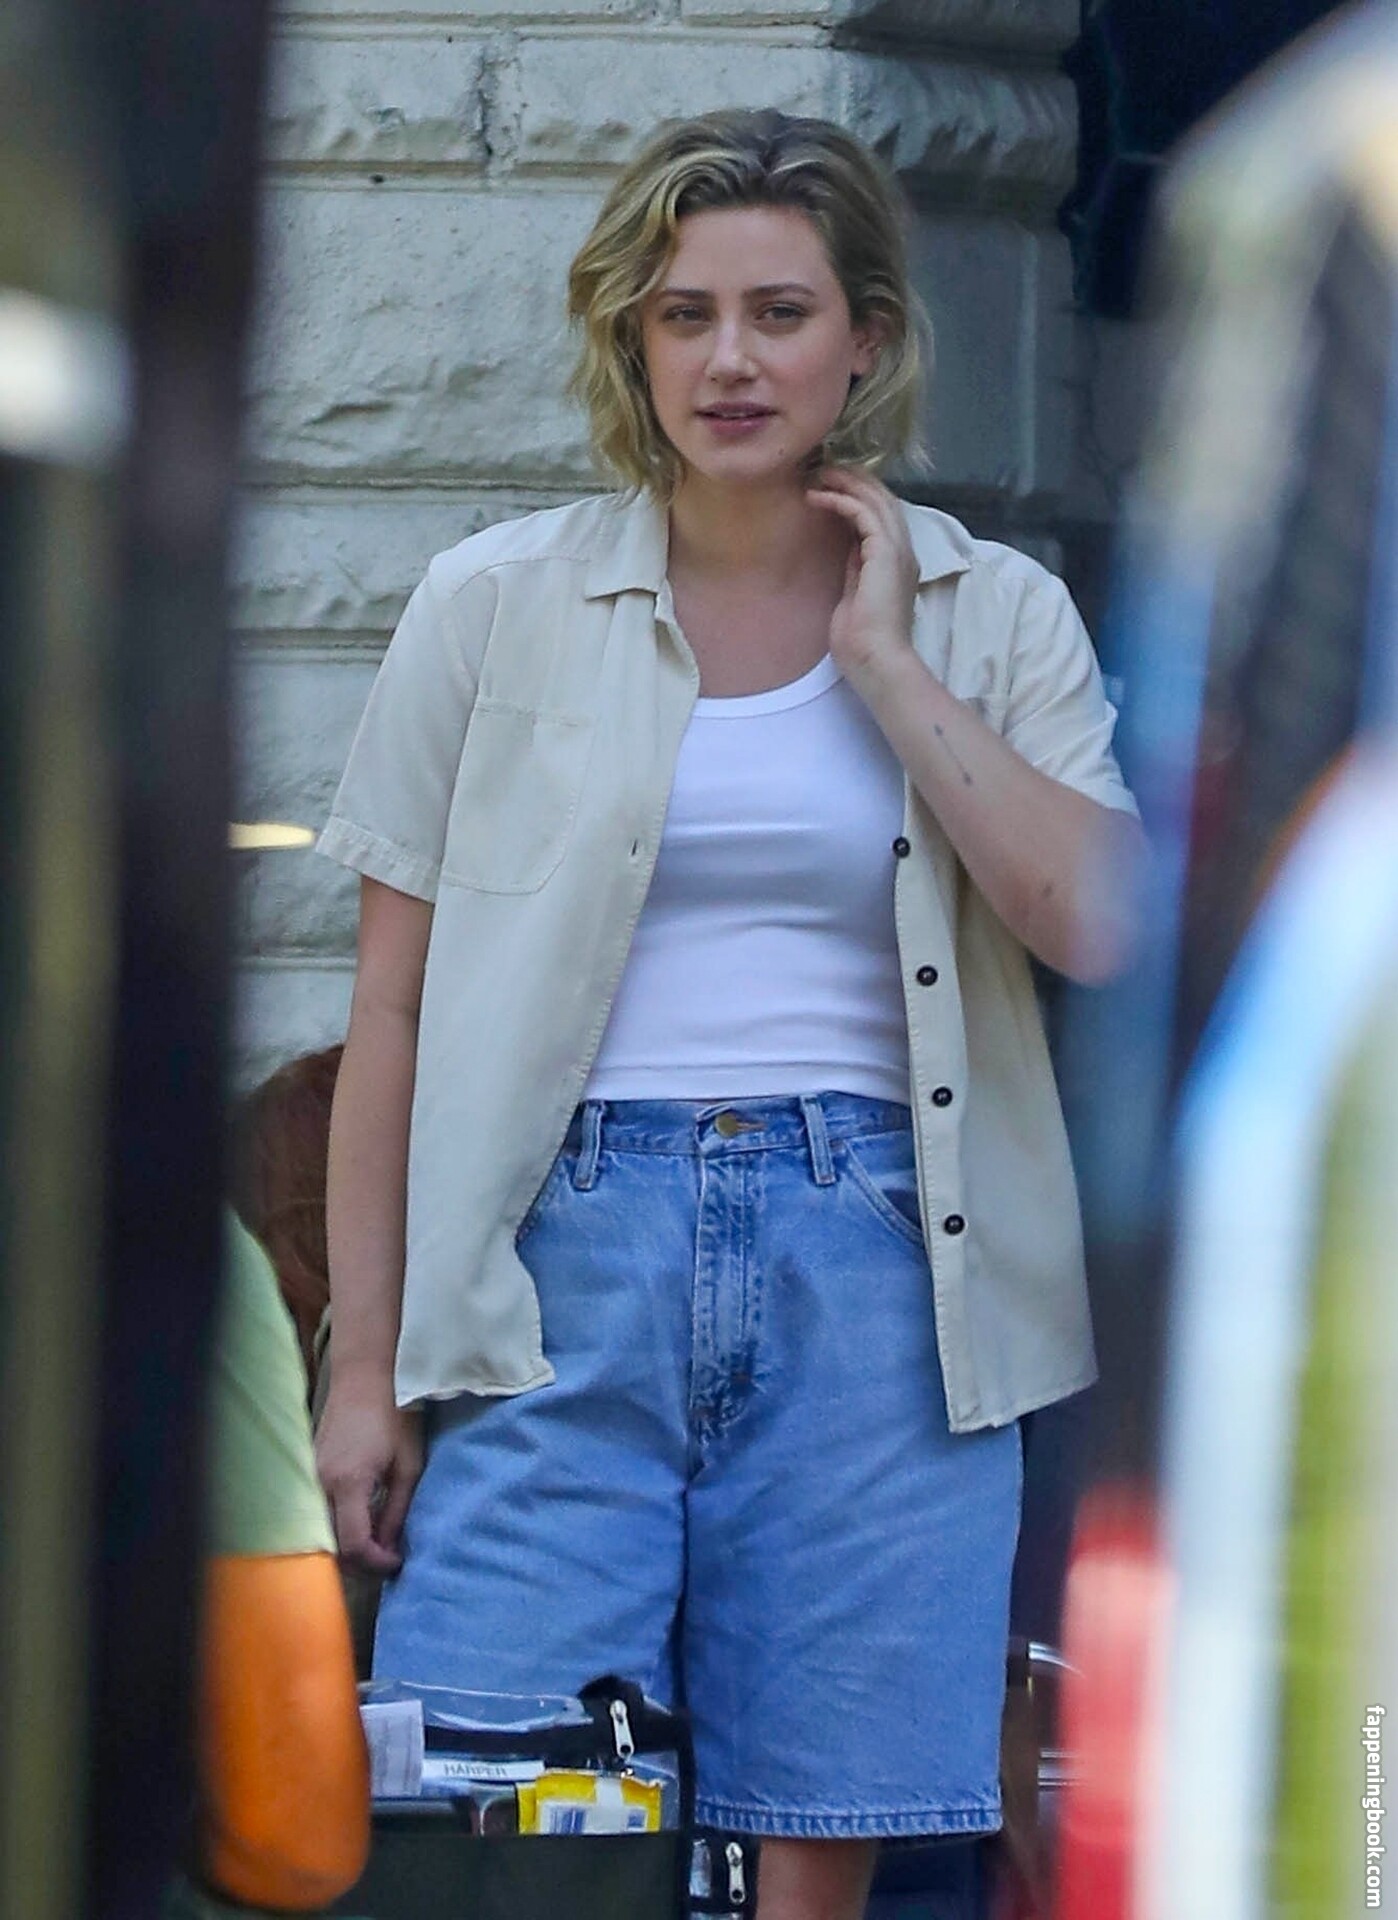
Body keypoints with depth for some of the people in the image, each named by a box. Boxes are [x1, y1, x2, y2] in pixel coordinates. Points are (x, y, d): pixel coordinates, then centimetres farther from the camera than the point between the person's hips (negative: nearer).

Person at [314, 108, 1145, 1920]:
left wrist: (887, 660, -6)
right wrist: (366, 1363, 3)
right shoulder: (500, 604, 7)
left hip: (872, 1271, 1)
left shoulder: (995, 615, 8)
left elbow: (1094, 924, -8)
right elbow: (391, 1010, 7)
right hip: (572, 1250, 0)